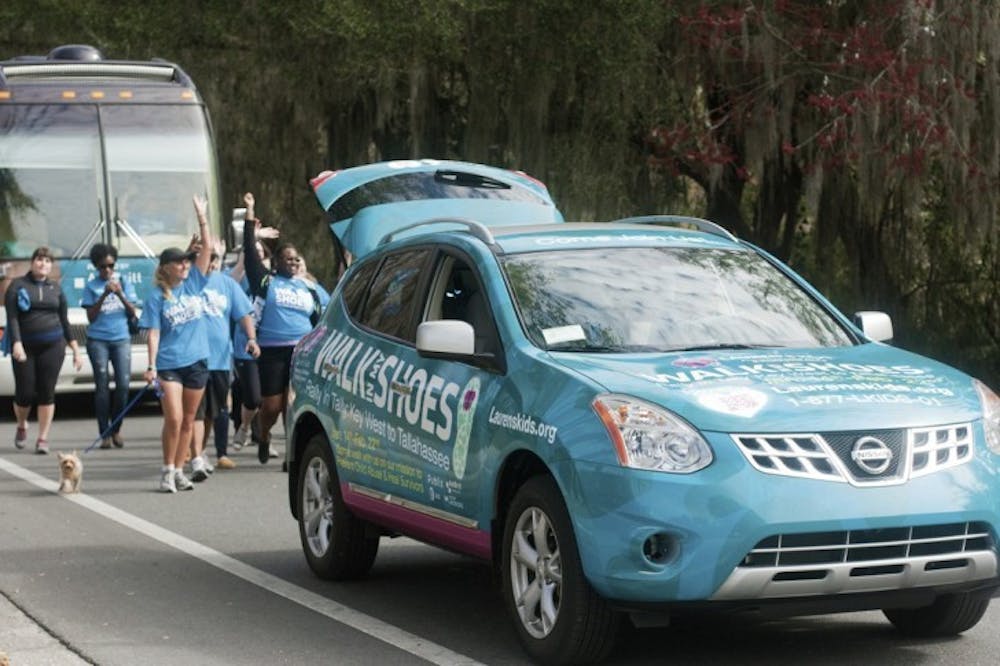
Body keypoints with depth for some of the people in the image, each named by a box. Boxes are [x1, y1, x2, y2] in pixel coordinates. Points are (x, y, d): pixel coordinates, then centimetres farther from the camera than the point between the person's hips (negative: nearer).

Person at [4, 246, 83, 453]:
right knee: (25, 392, -3)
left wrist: (75, 349, 9)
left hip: (52, 346, 2)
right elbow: (12, 317, -6)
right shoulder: (18, 285, 2)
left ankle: (43, 438, 5)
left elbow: (64, 320, 14)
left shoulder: (56, 288, 11)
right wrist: (16, 343, -21)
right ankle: (21, 426, 27)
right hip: (26, 347, -2)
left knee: (47, 392, -3)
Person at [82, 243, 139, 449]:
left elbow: (132, 313, 4)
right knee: (102, 387, -4)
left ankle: (116, 430, 11)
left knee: (123, 385, -6)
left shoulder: (123, 282, 7)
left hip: (121, 339, 1)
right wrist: (104, 295, -13)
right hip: (98, 341, -1)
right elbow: (91, 316, -2)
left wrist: (120, 294, -11)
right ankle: (105, 435, -1)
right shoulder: (92, 287, 3)